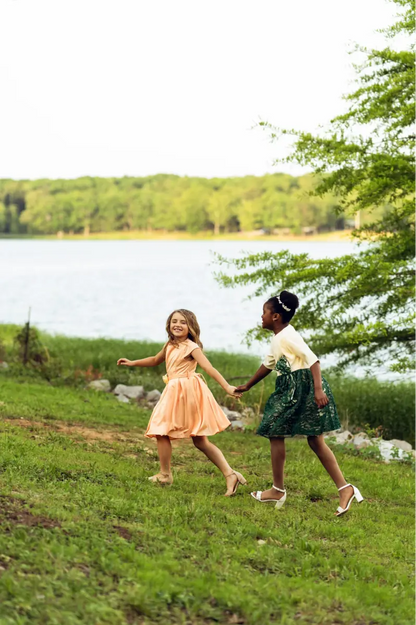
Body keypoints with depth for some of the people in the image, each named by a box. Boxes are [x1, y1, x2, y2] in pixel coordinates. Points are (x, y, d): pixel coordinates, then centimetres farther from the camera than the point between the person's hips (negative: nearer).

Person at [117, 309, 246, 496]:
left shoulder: (191, 347, -10)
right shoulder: (170, 346, 14)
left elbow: (209, 368, -21)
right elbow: (155, 360, 33)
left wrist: (227, 387, -31)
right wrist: (133, 363, 32)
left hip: (188, 391, -8)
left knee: (160, 431, 0)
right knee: (200, 441, 6)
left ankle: (164, 475, 14)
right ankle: (230, 474, 2)